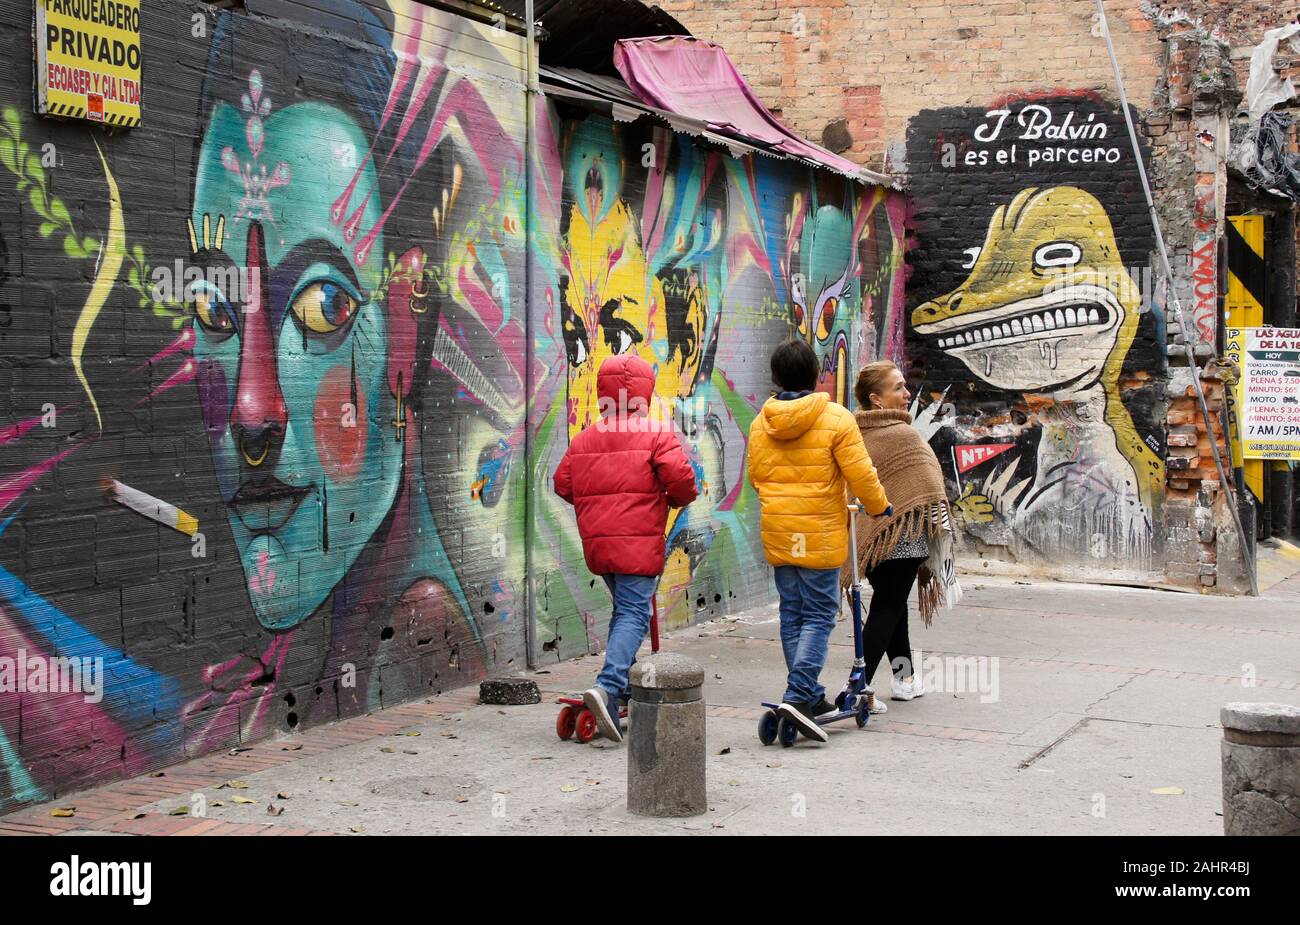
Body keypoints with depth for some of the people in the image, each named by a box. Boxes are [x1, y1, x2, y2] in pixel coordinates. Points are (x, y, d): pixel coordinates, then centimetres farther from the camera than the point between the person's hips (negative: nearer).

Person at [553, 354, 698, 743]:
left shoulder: (584, 438, 11)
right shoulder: (656, 434, -5)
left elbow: (563, 483, 12)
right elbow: (679, 476, -15)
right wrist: (679, 498, 6)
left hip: (597, 542, 6)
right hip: (638, 541, -6)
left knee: (624, 609, 22)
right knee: (634, 614, -9)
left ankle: (622, 687, 25)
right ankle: (607, 686, -28)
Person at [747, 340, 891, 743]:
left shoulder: (761, 422, 4)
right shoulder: (835, 418, -11)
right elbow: (860, 475, -11)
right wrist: (880, 507, 7)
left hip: (777, 532, 5)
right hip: (820, 534, -5)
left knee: (791, 614, 13)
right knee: (819, 615, -1)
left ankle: (810, 697, 19)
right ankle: (798, 695, -13)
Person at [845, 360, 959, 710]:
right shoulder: (904, 435, -17)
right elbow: (929, 493, -14)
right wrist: (941, 527, -2)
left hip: (869, 534, 7)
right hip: (902, 535, -7)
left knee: (892, 604, 21)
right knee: (887, 610, -2)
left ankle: (903, 679, 33)